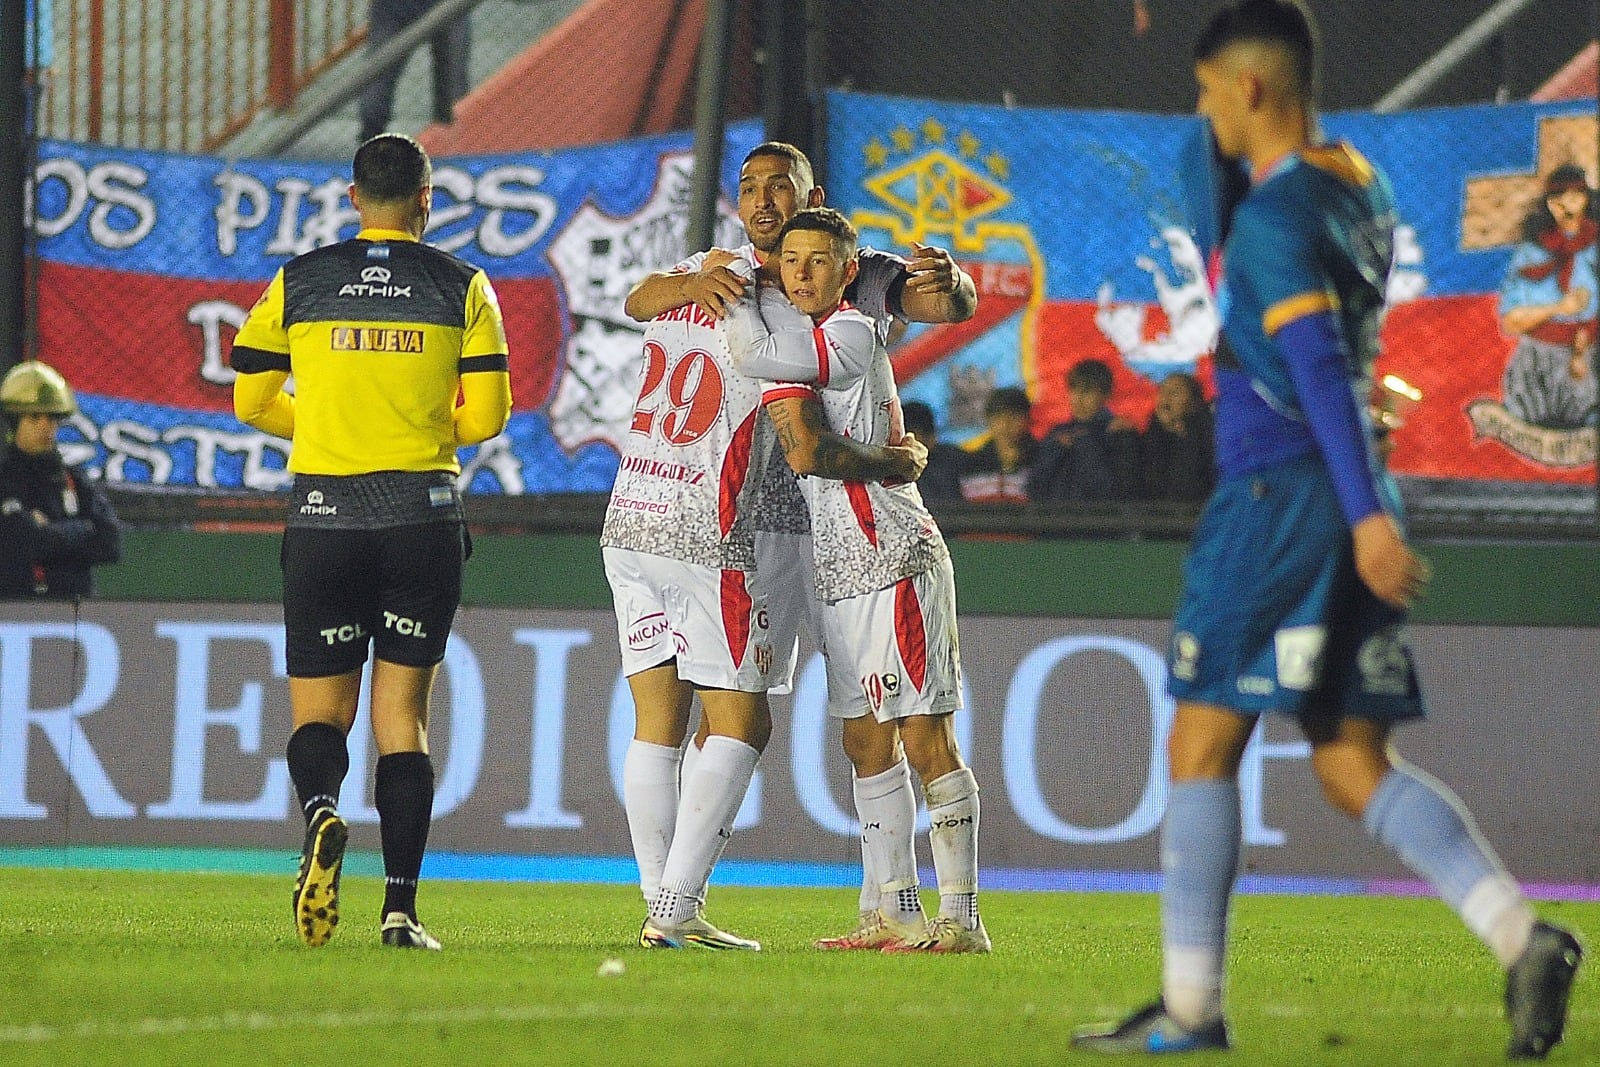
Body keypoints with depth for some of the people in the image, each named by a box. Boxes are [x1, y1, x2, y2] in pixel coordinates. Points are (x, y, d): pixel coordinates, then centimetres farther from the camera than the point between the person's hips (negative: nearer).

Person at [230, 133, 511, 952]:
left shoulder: (298, 282, 4)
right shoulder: (461, 286, 2)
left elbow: (252, 400, 6)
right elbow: (487, 415, -2)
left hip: (324, 514, 0)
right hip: (424, 515, 0)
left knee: (319, 708, 8)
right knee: (402, 714, 6)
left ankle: (320, 811, -26)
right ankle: (400, 907, -3)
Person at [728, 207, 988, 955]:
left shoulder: (854, 335, -12)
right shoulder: (802, 345, 15)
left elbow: (757, 355, -20)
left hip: (895, 561, -9)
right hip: (839, 576, 9)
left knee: (925, 741, -9)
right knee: (868, 744, 9)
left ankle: (960, 919, -8)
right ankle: (896, 914, 13)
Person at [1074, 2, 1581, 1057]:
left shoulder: (1274, 213, -13)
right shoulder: (1365, 194, 14)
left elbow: (1321, 368, -23)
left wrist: (1368, 515, -29)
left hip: (1277, 497, -8)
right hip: (1349, 507, 8)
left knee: (1202, 743, 1)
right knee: (1354, 764, 6)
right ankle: (1521, 936, -12)